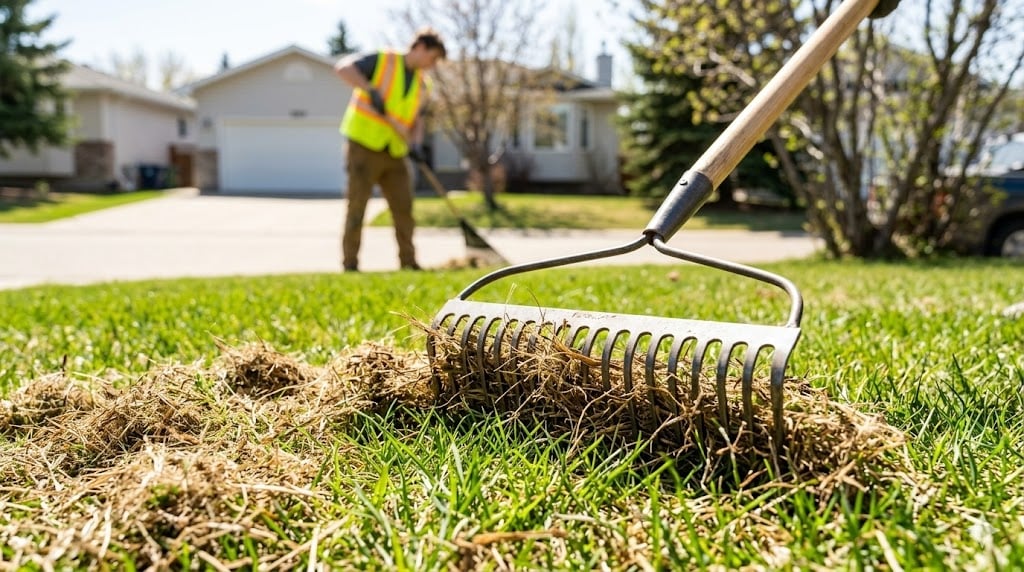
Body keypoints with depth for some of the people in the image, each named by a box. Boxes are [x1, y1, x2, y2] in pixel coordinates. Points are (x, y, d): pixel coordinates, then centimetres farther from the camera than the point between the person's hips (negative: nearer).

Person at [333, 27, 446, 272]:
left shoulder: (423, 85, 12)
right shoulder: (382, 60, -5)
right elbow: (343, 66, -16)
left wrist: (416, 143, -2)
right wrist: (371, 90, -30)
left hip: (395, 153, 6)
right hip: (364, 145, -6)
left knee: (404, 208, 4)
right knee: (357, 207, -4)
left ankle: (409, 263, 15)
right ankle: (350, 265, 3)